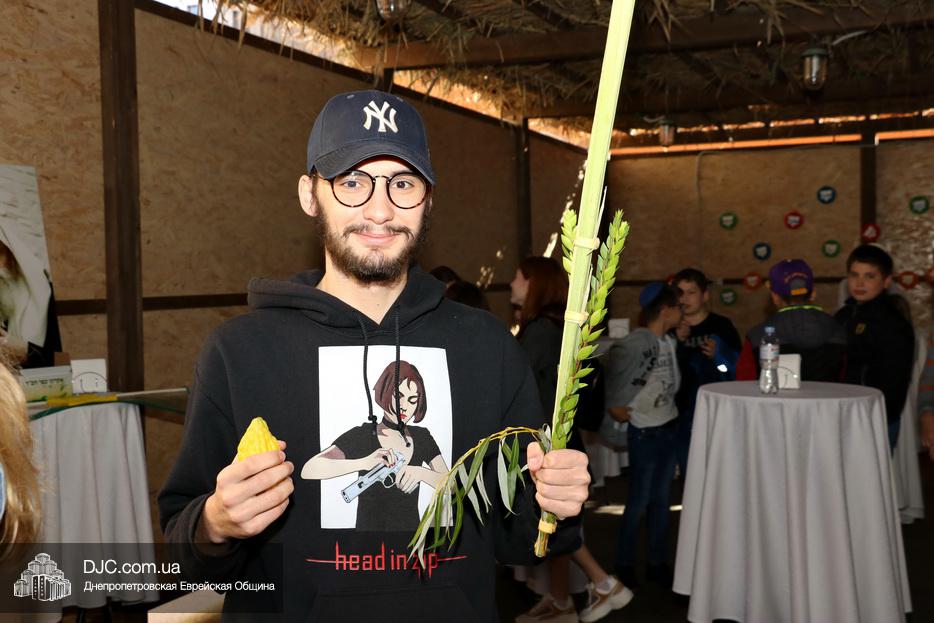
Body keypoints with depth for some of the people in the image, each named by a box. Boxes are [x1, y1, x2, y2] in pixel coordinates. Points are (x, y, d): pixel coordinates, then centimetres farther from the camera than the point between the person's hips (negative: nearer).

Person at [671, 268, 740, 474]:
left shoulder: (721, 326, 2)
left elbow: (740, 368, 0)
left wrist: (719, 355, -17)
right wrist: (677, 342, -10)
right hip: (683, 412, 3)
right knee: (688, 470, 8)